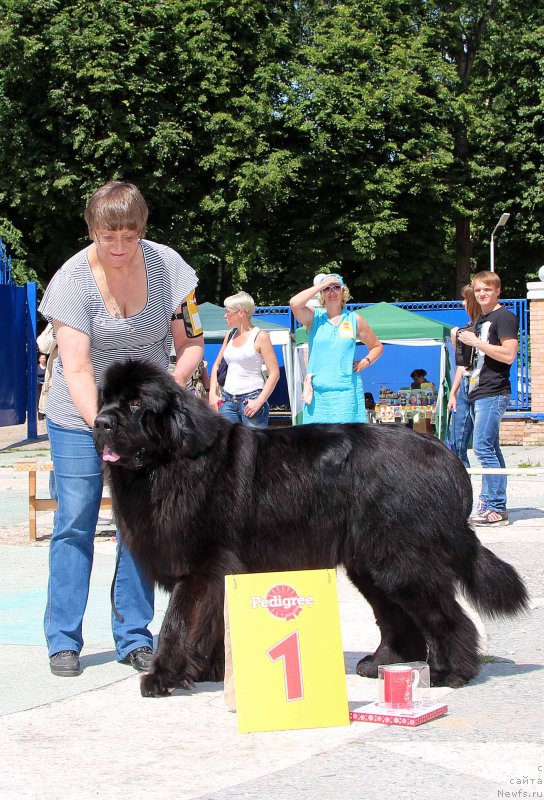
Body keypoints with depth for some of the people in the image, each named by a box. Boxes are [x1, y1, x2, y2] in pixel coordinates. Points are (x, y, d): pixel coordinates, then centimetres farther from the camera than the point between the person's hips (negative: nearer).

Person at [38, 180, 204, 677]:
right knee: (75, 522, -3)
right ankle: (63, 640, 7)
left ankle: (134, 638, 10)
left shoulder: (166, 265, -10)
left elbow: (191, 344, -5)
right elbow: (76, 369, -25)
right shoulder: (73, 279, -18)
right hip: (78, 418, -2)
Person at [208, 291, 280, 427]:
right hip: (227, 399, 6)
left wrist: (259, 401, -16)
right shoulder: (230, 336, 14)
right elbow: (216, 366, 22)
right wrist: (212, 394, 9)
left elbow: (274, 373, -9)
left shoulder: (260, 337, -5)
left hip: (251, 399, -6)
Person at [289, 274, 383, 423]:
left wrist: (366, 361, 3)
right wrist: (320, 286, -5)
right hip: (317, 392, 0)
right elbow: (294, 303, -12)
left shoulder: (354, 319, 13)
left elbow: (377, 346, 23)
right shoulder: (314, 317, 9)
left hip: (346, 391, 0)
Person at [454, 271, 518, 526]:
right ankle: (495, 507, 12)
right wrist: (464, 338, 14)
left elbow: (508, 355, -19)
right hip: (478, 392, 10)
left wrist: (475, 342, -16)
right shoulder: (480, 319, 20)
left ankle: (494, 508, -13)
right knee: (491, 450, 9)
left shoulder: (504, 317, -7)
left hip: (493, 393, -10)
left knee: (483, 448, -15)